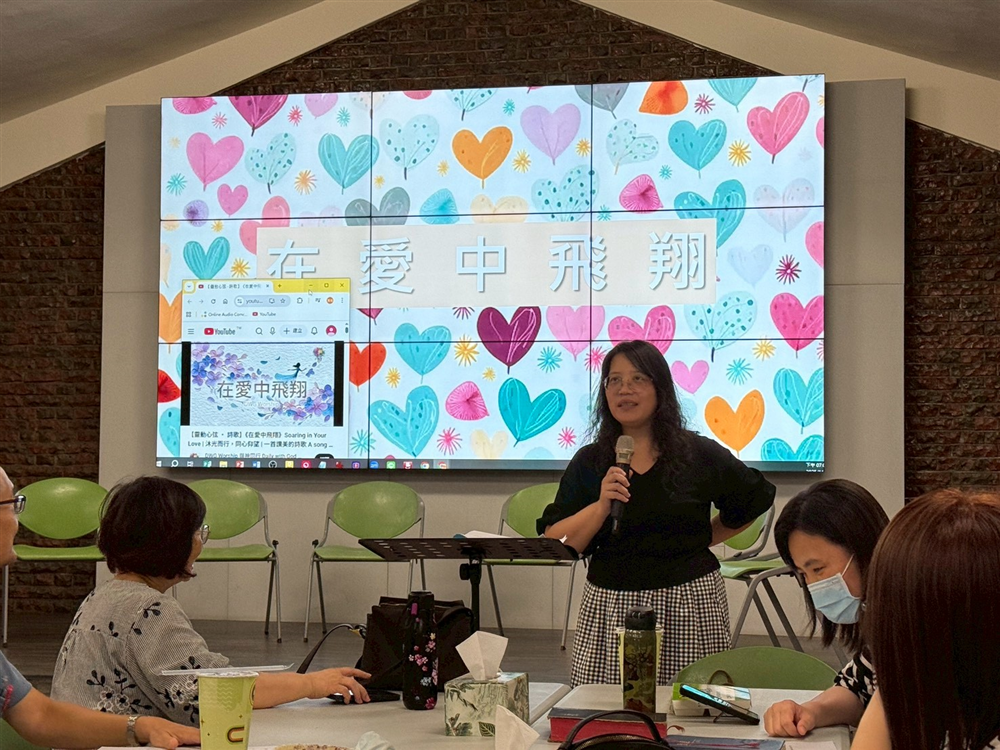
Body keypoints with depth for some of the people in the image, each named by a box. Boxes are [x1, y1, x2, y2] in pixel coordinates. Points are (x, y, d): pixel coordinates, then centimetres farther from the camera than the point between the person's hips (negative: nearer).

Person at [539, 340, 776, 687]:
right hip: (608, 609, 1)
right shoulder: (590, 462, 6)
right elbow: (555, 544, 0)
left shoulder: (699, 455, 4)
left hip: (690, 607, -1)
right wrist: (600, 507, -13)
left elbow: (755, 499, 20)